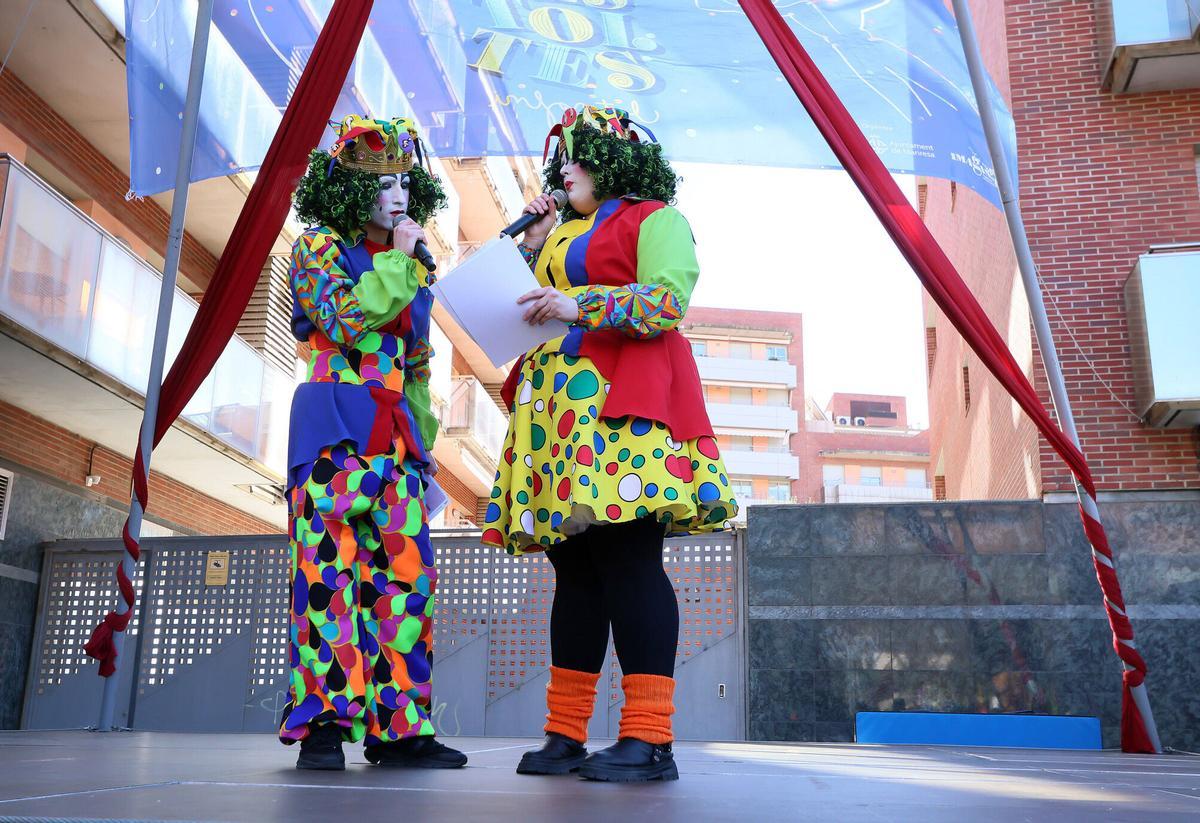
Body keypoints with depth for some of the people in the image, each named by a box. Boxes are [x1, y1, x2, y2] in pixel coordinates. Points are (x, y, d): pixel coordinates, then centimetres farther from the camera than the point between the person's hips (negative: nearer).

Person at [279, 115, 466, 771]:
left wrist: (424, 448, 17)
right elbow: (346, 322, -13)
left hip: (396, 431, 5)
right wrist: (396, 261, -5)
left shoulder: (413, 268, 21)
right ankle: (323, 724, -6)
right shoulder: (320, 247, 5)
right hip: (335, 421, -5)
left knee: (405, 570, -2)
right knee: (331, 563, -11)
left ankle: (398, 727, 2)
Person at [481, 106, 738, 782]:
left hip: (624, 402, -7)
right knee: (574, 567, 3)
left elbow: (668, 299, -10)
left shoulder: (654, 218, 6)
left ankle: (650, 739, -15)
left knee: (627, 556, -16)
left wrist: (581, 306, -17)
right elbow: (522, 308, 25)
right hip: (559, 407, 8)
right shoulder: (565, 234, 29)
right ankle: (565, 735, 5)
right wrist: (532, 242, 19)